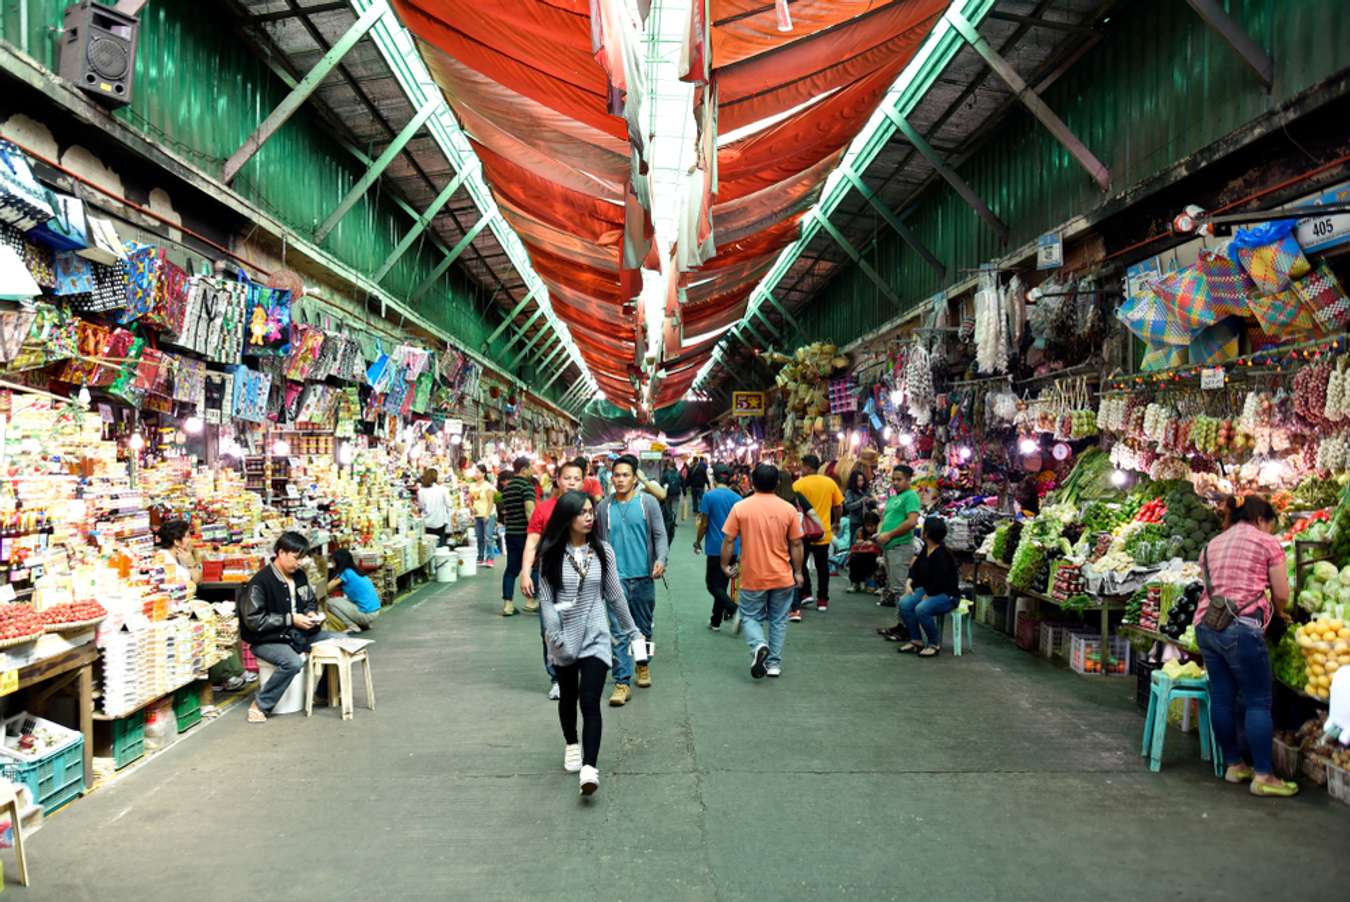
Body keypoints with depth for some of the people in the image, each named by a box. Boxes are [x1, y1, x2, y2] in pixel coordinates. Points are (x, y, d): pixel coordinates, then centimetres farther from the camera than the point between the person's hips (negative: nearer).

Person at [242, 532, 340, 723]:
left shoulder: (299, 576, 6)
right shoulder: (260, 582, -17)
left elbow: (311, 601, 23)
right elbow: (253, 620, -20)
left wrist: (312, 613, -2)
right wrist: (291, 620, -21)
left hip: (299, 634, 8)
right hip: (268, 640, -7)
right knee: (293, 662, -36)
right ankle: (260, 705, -15)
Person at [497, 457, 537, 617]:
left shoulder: (506, 487, 14)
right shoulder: (527, 484, -11)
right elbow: (529, 508, -23)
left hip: (510, 533, 7)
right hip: (525, 532, -7)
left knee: (511, 569, 8)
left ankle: (507, 605, 6)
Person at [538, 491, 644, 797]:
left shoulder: (602, 550, -3)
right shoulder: (551, 553, -6)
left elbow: (615, 594, 4)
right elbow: (546, 599, -8)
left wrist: (632, 631, 8)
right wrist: (555, 636, -19)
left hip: (595, 636, -1)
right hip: (564, 637, 1)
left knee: (590, 701, -11)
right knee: (568, 697, 18)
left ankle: (589, 768, -13)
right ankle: (571, 744, 43)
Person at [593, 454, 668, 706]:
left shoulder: (648, 502, -1)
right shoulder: (603, 507, 5)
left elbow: (660, 534, -3)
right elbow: (599, 542, 12)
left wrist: (661, 559, -20)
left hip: (643, 576, 0)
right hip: (615, 577, 0)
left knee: (644, 627, 16)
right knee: (618, 631, -6)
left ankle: (643, 666, 39)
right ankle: (622, 682, -3)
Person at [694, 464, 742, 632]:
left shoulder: (709, 496, -9)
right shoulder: (737, 498, 4)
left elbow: (704, 524, -9)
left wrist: (698, 542, 6)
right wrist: (741, 548, 21)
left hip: (716, 549, -5)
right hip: (733, 549, 5)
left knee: (713, 585, 0)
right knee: (722, 585, 15)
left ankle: (734, 611, -21)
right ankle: (715, 621, 21)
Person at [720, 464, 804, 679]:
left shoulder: (740, 507, -8)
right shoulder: (788, 509, -5)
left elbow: (728, 540, -6)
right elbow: (796, 544, -1)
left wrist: (725, 565, 9)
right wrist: (798, 572, 10)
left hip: (753, 577, -1)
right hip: (782, 577, 1)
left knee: (750, 617, 12)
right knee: (779, 620, 15)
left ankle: (758, 645, -14)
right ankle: (774, 663, 18)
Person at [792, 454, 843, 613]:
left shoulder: (799, 484, -11)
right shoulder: (830, 482, 1)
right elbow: (839, 506, 5)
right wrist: (836, 522, 19)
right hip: (824, 532, 3)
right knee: (822, 567, 10)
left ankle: (806, 594, 9)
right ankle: (822, 600, 12)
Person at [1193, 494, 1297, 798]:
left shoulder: (1211, 545, 22)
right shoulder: (1267, 543, 5)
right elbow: (1281, 594, 3)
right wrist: (1277, 612, 25)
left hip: (1205, 624, 6)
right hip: (1241, 627, -6)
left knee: (1221, 697, 11)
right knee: (1258, 701, 0)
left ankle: (1234, 764, 21)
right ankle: (1263, 776, 2)